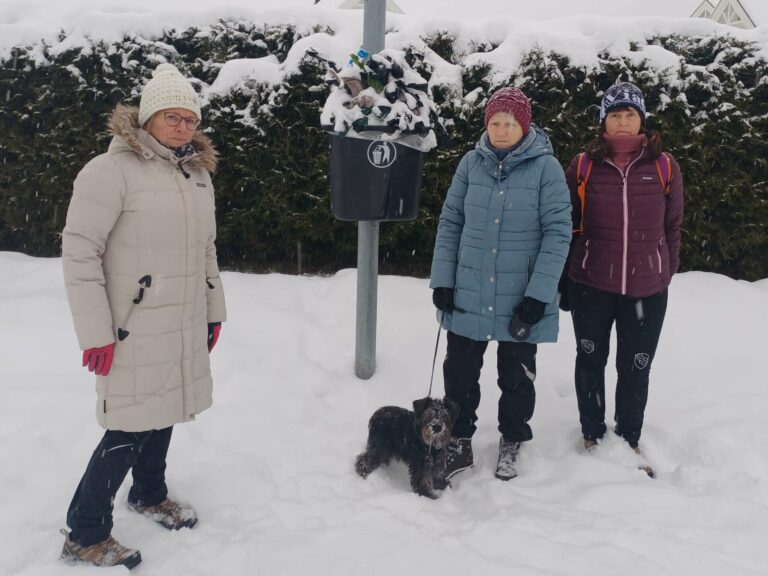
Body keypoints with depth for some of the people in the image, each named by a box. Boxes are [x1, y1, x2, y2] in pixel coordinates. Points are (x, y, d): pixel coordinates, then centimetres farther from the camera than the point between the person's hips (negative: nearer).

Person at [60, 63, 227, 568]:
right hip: (136, 331, -7)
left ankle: (150, 495, 41)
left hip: (185, 327, 7)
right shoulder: (112, 171, -13)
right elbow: (79, 251, -15)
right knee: (130, 428, -3)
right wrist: (95, 331, -17)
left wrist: (214, 311, 18)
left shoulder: (198, 173, 10)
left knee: (164, 412, 18)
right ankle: (85, 535, 15)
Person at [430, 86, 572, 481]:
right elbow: (450, 222, 4)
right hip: (467, 295, 3)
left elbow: (558, 232, -11)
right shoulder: (472, 163, 0)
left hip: (521, 299, -2)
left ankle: (511, 442, 35)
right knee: (459, 371, 11)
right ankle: (459, 441, 30)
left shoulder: (546, 167, -9)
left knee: (517, 375, 14)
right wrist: (442, 279, -1)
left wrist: (538, 294, -16)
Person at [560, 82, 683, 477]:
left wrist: (666, 276, 10)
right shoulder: (584, 166, -1)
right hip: (591, 285, 0)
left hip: (647, 289, 0)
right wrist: (563, 281, 4)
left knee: (635, 368, 9)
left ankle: (629, 438, 30)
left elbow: (672, 228, 8)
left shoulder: (664, 166, 0)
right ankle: (592, 434, 32)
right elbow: (566, 226, 3)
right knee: (591, 361, 13)